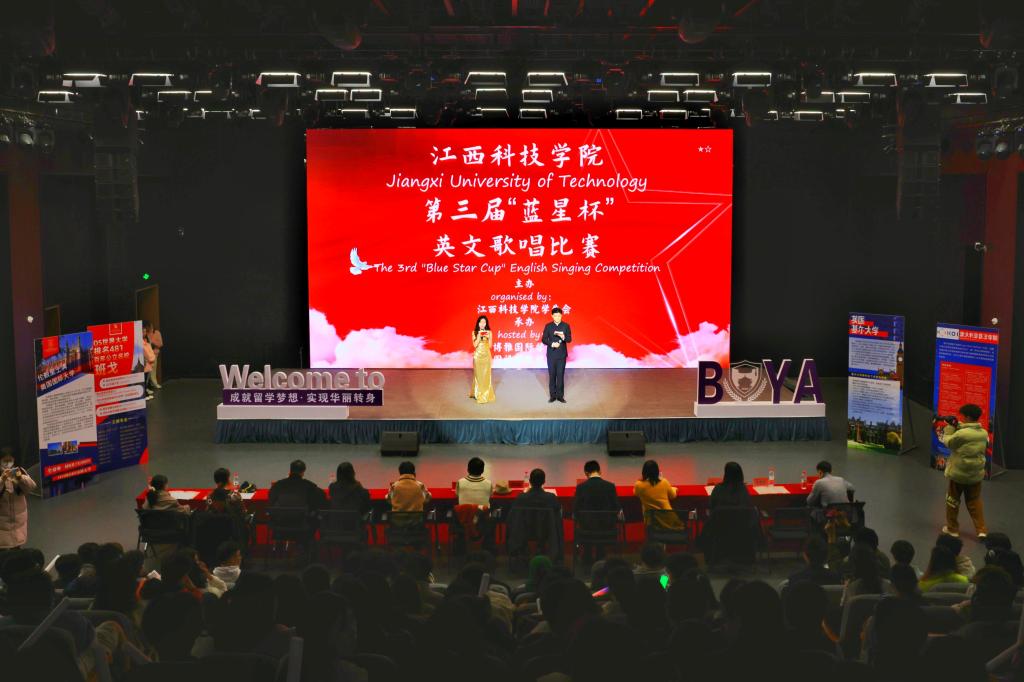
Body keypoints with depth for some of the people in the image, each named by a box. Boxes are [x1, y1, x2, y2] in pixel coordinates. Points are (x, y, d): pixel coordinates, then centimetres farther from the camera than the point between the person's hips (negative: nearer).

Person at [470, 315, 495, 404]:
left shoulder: (489, 332, 0)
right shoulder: (475, 332, -2)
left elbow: (490, 345, -3)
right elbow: (475, 345, -10)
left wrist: (489, 337, -17)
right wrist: (479, 336, -19)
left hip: (486, 355, 1)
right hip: (478, 355, -1)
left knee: (486, 375, 3)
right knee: (478, 375, 4)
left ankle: (486, 394, 12)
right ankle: (478, 394, 12)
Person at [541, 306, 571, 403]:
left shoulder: (566, 326, 1)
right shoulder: (548, 326, 1)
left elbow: (569, 339, -2)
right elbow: (544, 339, 0)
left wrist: (563, 337, -23)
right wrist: (552, 344, -17)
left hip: (562, 354, 0)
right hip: (551, 354, 0)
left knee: (560, 375, 1)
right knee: (552, 375, 4)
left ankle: (560, 395, 7)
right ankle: (552, 395, 11)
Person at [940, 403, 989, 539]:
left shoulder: (961, 434, -25)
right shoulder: (984, 433, -3)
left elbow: (948, 442, -9)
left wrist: (949, 427, 1)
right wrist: (960, 427, 5)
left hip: (958, 473, -5)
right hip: (976, 474, 5)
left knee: (952, 501, 13)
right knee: (975, 502, 17)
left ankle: (952, 528, 23)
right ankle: (982, 530, 12)